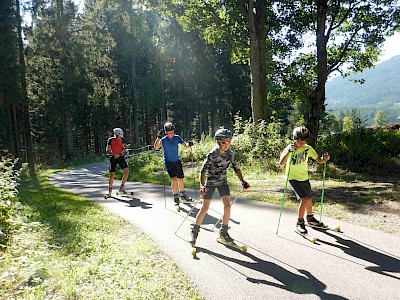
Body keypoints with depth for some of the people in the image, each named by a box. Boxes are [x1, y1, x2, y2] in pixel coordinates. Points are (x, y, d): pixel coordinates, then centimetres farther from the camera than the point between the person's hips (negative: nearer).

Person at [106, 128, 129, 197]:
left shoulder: (122, 139, -1)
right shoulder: (110, 140, -10)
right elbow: (108, 151, -12)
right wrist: (114, 154, -28)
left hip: (121, 157, 3)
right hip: (113, 158, -3)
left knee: (126, 171, -12)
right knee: (112, 175, -4)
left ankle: (122, 187, 3)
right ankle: (110, 190, 15)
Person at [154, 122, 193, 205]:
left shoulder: (177, 138, -4)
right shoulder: (163, 140, -13)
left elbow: (184, 144, -5)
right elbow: (156, 148, -26)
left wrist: (188, 144, -28)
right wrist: (158, 138, -40)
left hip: (177, 161, 3)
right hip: (168, 162, -3)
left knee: (181, 179, 9)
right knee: (174, 180, -14)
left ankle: (182, 194, 33)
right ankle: (175, 197, 5)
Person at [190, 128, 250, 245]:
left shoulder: (230, 153, -6)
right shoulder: (212, 154, -23)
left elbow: (236, 168, 4)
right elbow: (203, 170, -25)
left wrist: (242, 181, -5)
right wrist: (202, 185, -36)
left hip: (223, 182, 5)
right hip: (210, 182, -4)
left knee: (227, 206, -6)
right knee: (205, 208, -5)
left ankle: (223, 232, 12)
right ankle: (194, 231, 14)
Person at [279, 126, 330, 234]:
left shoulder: (308, 148, -6)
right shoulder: (289, 149, -20)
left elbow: (319, 161, -4)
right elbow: (281, 163, -35)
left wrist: (325, 158, -26)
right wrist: (289, 151, -47)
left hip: (304, 177, 5)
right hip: (293, 178, -5)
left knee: (309, 199, 17)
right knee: (304, 199, -16)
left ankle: (310, 219, 41)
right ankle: (300, 223, 0)